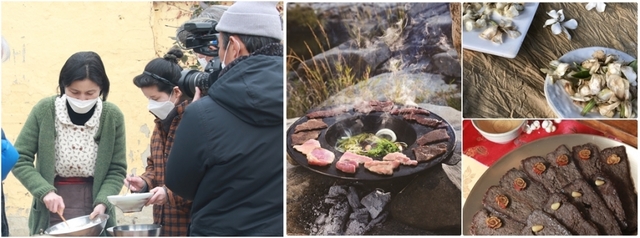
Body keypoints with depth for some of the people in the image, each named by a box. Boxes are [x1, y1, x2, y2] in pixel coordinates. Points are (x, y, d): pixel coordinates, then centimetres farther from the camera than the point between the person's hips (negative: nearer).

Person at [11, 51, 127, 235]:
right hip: (51, 213, 0)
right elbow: (20, 160, -5)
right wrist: (45, 191, -19)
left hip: (93, 209, 0)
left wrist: (102, 202, -17)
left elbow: (117, 169, -2)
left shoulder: (112, 116, -8)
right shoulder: (44, 110, -9)